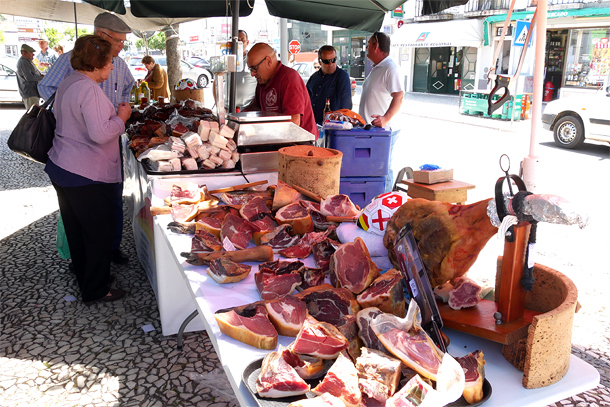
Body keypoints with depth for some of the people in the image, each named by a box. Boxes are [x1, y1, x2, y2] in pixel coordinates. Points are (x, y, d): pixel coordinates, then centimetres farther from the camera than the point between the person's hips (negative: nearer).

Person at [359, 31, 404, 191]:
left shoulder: (390, 69, -14)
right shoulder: (375, 69, 18)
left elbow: (399, 97, -25)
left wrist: (386, 118, -37)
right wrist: (360, 118, 24)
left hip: (384, 130, -10)